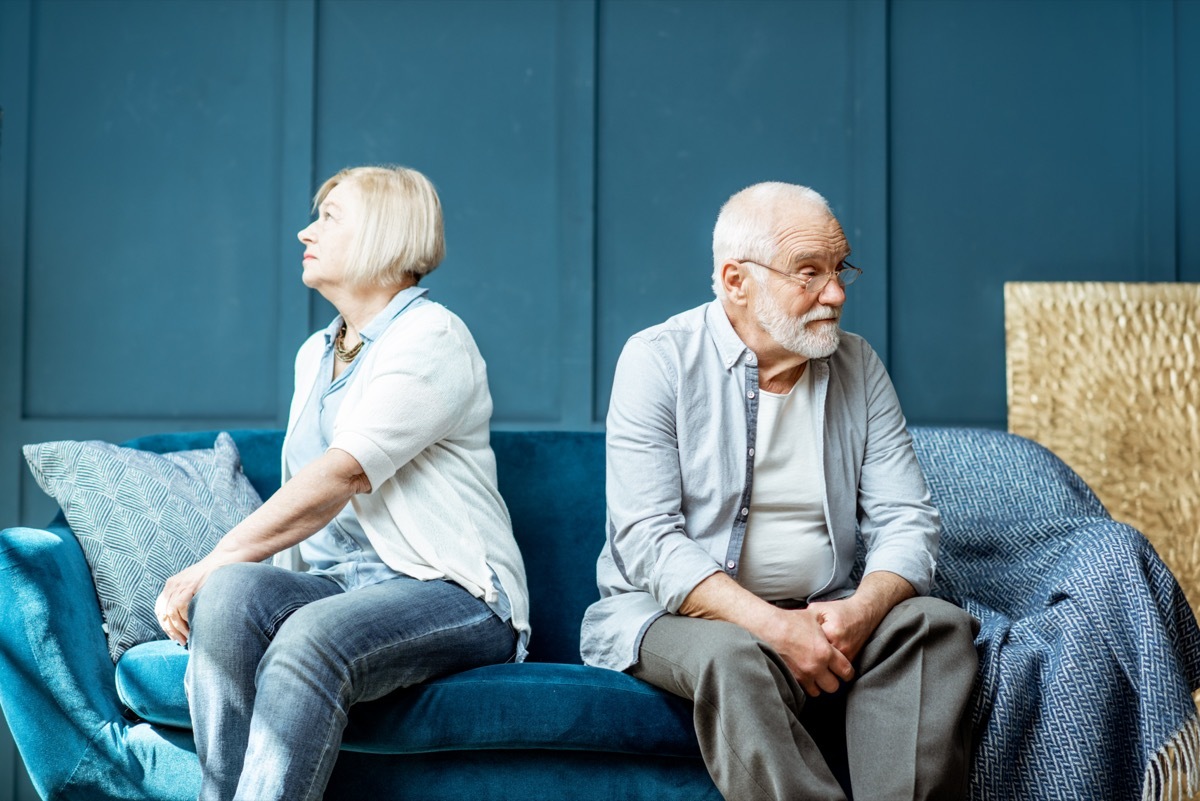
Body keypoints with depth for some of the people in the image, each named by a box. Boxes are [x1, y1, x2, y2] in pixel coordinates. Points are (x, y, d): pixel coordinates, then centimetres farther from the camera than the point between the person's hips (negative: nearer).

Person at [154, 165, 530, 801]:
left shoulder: (433, 338, -8)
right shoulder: (315, 354, 20)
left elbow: (340, 477, -19)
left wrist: (212, 562, -21)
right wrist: (215, 574, 0)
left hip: (452, 592, -6)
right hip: (336, 582, 6)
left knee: (310, 637, -36)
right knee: (230, 592, -26)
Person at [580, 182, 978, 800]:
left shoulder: (857, 367, 7)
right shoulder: (659, 360, -7)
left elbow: (906, 519, 1)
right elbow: (647, 541, -15)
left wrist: (862, 609, -21)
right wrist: (771, 625, -27)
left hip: (821, 615, 4)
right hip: (675, 612, -4)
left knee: (939, 625, -22)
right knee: (732, 656, -36)